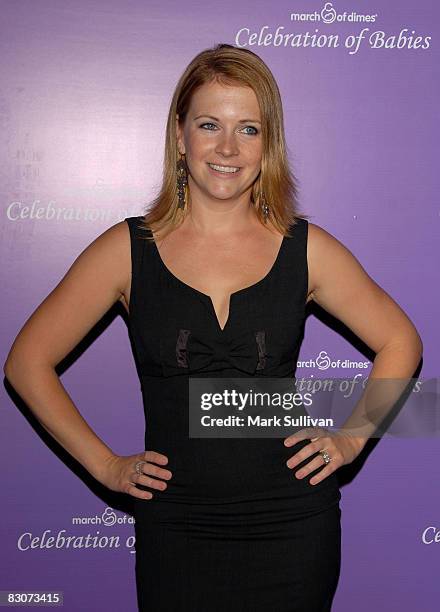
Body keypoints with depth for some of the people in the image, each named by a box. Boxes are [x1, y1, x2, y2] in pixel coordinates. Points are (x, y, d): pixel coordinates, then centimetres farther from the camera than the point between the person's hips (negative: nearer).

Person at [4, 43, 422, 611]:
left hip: (292, 526, 1)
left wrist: (350, 439, 1)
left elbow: (400, 342, 11)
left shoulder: (306, 250, -2)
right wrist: (105, 465, -1)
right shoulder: (127, 249, -4)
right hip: (174, 527, 0)